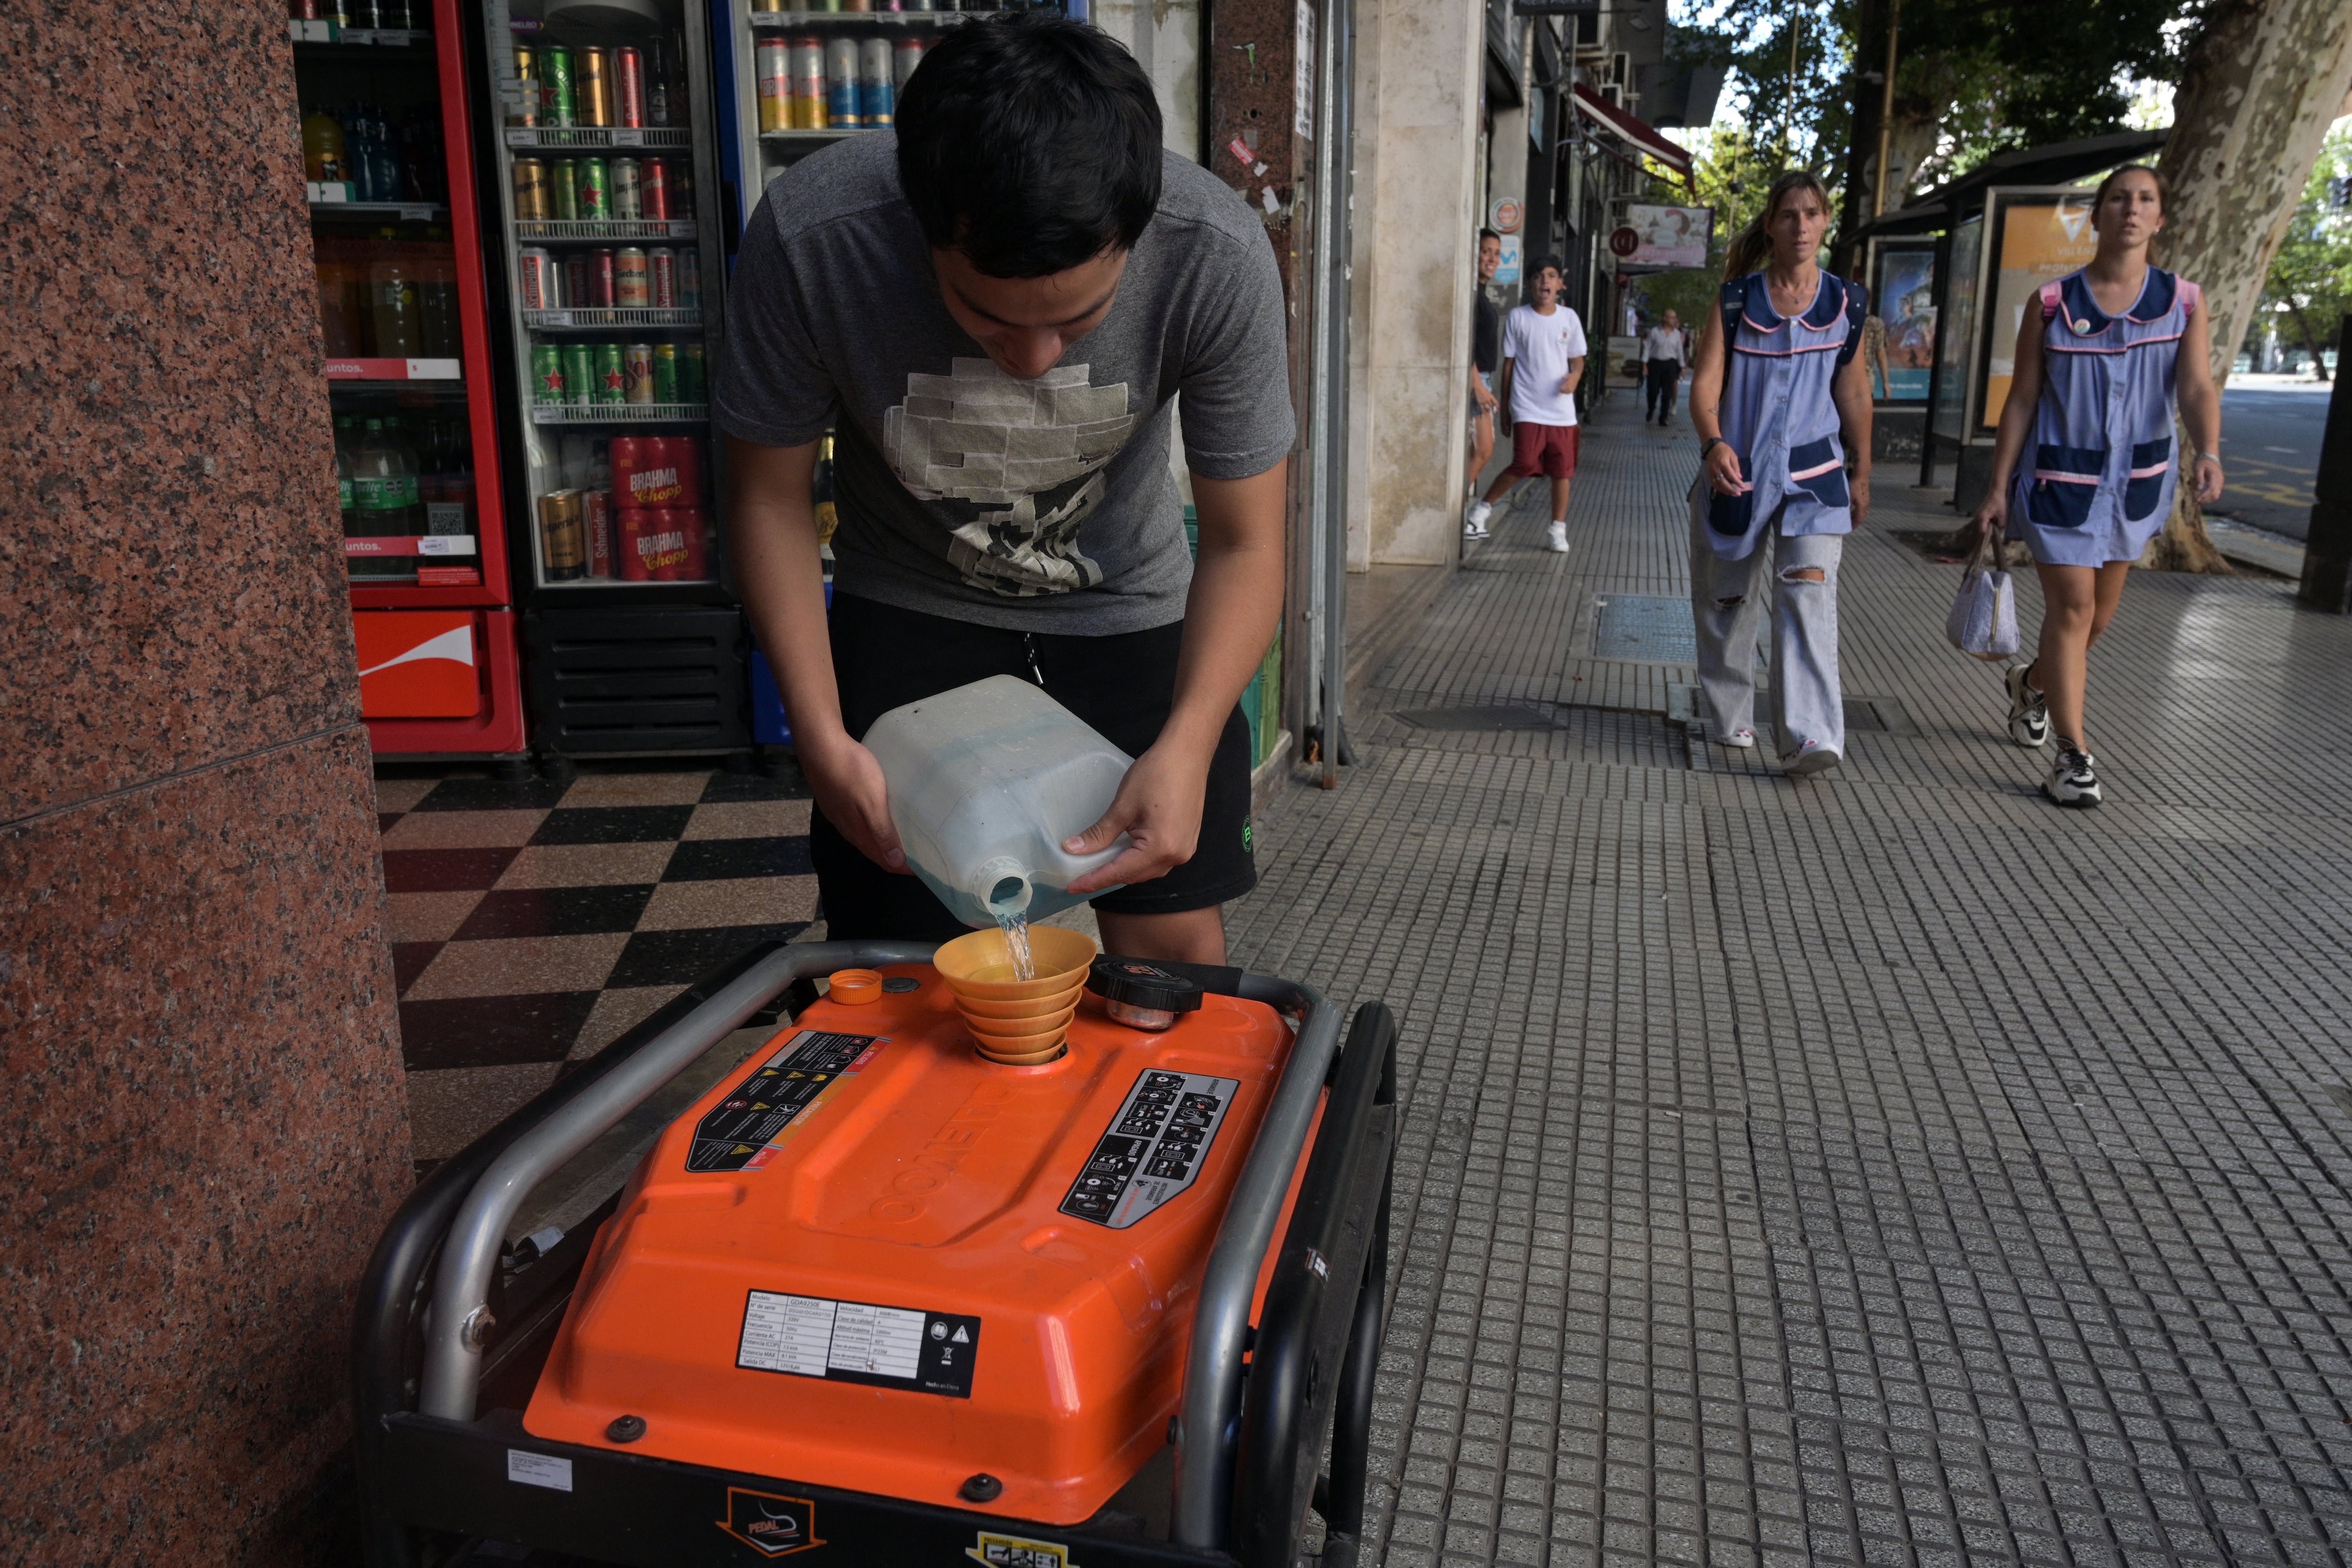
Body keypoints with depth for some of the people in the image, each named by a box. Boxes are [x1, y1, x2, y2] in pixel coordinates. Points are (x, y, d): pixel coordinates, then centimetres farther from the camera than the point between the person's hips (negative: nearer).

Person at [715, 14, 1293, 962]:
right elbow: (770, 492, -14)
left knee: (1175, 945, 1)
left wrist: (1185, 749, -34)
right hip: (909, 607, 0)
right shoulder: (811, 238, -30)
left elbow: (1242, 542, -19)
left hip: (1126, 608, 1)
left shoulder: (1218, 260, -29)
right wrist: (823, 740, -23)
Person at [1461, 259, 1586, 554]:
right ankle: (1483, 507, 4)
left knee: (1562, 469, 2)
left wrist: (1575, 377, -9)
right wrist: (1504, 406, 6)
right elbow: (1509, 363, 6)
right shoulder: (1517, 318, 2)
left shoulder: (1569, 318, 7)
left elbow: (1577, 359, 15)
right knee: (1525, 464, -16)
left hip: (1561, 409, 3)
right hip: (1527, 408, -3)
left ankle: (1558, 529, 13)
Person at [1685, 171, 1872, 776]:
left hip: (1813, 474, 0)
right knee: (1728, 601, 11)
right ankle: (1730, 714, 32)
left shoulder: (1846, 304, 4)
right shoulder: (1736, 300, -2)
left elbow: (1854, 391, 12)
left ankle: (1810, 737, -19)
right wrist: (1714, 443, -29)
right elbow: (1706, 382, -10)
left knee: (1810, 594, -16)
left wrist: (1862, 474, 15)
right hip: (1737, 470, 0)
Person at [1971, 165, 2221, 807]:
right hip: (2061, 477, -3)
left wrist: (2208, 452, -30)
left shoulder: (2183, 301, 1)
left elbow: (2197, 389, -10)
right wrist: (1998, 487, -4)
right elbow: (2021, 401, -1)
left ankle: (2034, 682, 45)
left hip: (2136, 479, 3)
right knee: (2071, 605, -10)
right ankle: (2072, 753, -5)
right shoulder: (2052, 304, -3)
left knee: (2099, 610, 15)